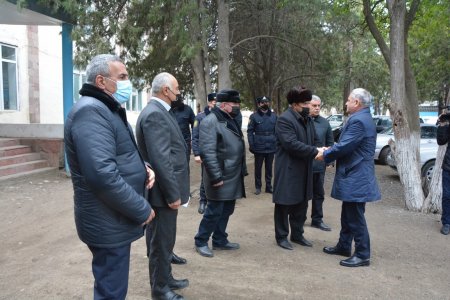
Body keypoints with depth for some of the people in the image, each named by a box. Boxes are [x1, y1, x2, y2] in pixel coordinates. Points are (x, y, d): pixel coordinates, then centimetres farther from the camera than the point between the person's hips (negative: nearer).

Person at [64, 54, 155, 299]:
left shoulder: (107, 110, 15)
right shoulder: (91, 111, -20)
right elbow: (103, 175, -30)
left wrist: (142, 169, 1)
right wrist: (142, 210, -19)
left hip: (114, 219, 10)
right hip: (109, 224, -10)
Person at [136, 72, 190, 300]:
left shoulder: (159, 111, 12)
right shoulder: (154, 114, -20)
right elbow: (160, 160, -26)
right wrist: (172, 194, -22)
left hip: (167, 190, 10)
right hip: (163, 192, -10)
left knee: (165, 239, 22)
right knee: (161, 242, 6)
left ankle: (166, 278, 38)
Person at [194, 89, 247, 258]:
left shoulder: (231, 120, 14)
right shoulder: (210, 121, -16)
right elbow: (207, 152, -22)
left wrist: (242, 170, 15)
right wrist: (216, 177, -23)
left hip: (233, 176, 9)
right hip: (221, 176, -9)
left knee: (227, 210, 15)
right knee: (214, 211, 0)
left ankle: (220, 240, 28)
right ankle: (201, 242, 17)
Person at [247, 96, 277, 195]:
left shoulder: (274, 116, 5)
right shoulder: (254, 116, -4)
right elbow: (250, 131, -6)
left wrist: (277, 144, 1)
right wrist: (251, 145, -11)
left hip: (271, 147, 3)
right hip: (259, 147, -2)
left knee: (269, 168, 12)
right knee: (258, 168, 9)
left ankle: (268, 186, 23)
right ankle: (258, 186, 21)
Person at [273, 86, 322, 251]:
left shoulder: (308, 119, 12)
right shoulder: (284, 119, -16)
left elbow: (314, 140, 17)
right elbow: (292, 144, -25)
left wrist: (319, 149, -5)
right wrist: (315, 151, -24)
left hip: (304, 170, 8)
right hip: (287, 170, -8)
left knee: (301, 205, 16)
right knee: (284, 205, 5)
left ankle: (297, 234, 31)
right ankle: (281, 237, 19)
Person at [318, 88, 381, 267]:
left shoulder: (358, 120, -20)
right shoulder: (361, 118, 14)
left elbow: (345, 146, -23)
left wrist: (325, 155, -8)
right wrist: (330, 151, 5)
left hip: (356, 178, -11)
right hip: (353, 176, 11)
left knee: (356, 218, -1)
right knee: (348, 215, 19)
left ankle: (363, 255, 11)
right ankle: (344, 246, 32)